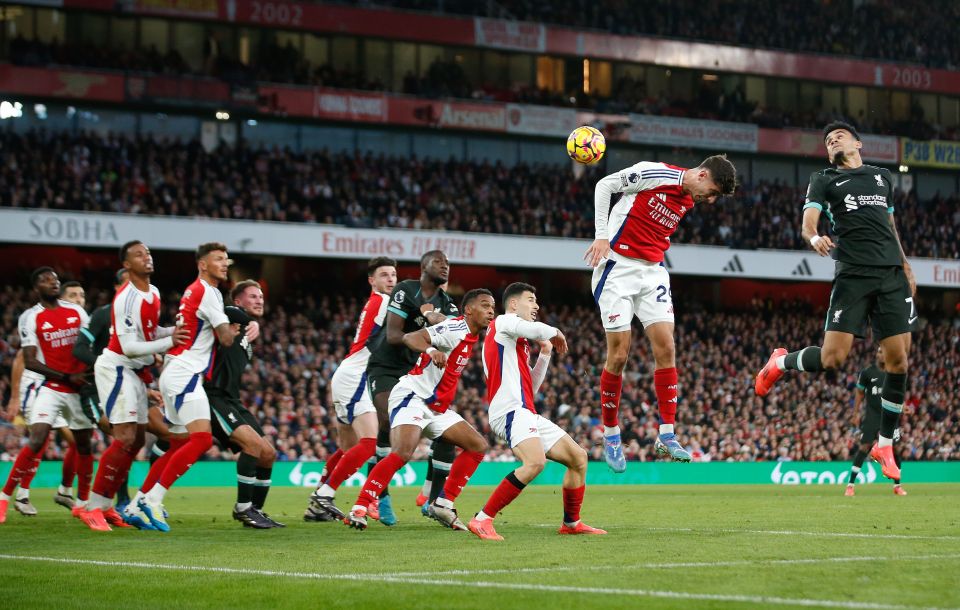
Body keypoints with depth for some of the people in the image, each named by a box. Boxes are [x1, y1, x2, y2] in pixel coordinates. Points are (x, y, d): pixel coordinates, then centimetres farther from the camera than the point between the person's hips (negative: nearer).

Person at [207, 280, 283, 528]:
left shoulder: (247, 341, 23)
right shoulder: (230, 315, -3)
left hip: (232, 401, 10)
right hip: (213, 397, -10)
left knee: (268, 453, 6)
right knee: (254, 443, -23)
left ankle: (255, 510, 17)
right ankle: (243, 508, -15)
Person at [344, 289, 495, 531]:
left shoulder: (472, 336, 13)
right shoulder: (455, 328, -14)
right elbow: (409, 337, -28)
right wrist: (431, 350, -43)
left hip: (437, 407, 10)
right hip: (412, 396, -10)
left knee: (478, 445, 6)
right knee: (402, 453, -28)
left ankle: (443, 504, 7)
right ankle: (359, 509, -25)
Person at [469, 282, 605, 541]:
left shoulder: (517, 343, 30)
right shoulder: (504, 322, 1)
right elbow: (538, 329, -20)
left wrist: (545, 354, 22)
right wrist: (557, 333, 2)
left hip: (527, 413, 10)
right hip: (511, 410, -10)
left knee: (578, 457, 12)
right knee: (535, 462, -32)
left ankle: (572, 523, 25)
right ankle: (482, 520, -29)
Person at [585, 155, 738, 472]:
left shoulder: (688, 202, 8)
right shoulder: (655, 174, -13)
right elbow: (604, 185, -7)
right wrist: (602, 235, -12)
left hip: (652, 272, 7)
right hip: (618, 267, -7)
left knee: (666, 347, -5)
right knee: (619, 353, -6)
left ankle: (666, 435, -1)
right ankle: (611, 436, 9)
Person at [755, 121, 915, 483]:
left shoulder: (883, 177, 22)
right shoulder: (824, 180, 10)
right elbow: (808, 222, -5)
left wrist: (906, 268, 21)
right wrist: (814, 238, -28)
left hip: (892, 276, 4)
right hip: (853, 276, -4)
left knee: (898, 360, -3)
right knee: (832, 358, -14)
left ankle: (885, 444, 10)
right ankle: (780, 362, 19)